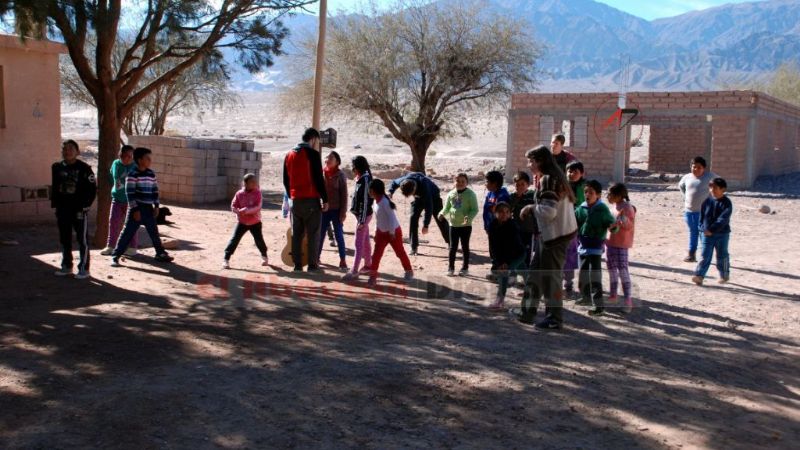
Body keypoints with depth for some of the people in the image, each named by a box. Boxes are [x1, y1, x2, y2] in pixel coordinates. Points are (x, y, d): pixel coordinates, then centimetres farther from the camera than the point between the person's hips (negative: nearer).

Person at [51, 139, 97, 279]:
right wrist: (54, 203, 8)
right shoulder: (57, 167, 7)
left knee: (82, 239, -1)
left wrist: (85, 205, -11)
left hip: (79, 209, -6)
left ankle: (84, 269, 5)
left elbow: (92, 188, -7)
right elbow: (55, 187, 16)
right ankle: (66, 266, 25)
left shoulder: (84, 168, -8)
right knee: (64, 239, 14)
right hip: (62, 209, 6)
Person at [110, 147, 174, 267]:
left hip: (148, 208, 6)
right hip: (136, 208, -6)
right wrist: (135, 209, -16)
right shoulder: (133, 175, -11)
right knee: (127, 233, -5)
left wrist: (156, 206, 8)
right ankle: (115, 256, 0)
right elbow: (130, 193, -14)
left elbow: (155, 190, 14)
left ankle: (160, 253, 26)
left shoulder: (151, 174, 8)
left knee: (154, 232, 14)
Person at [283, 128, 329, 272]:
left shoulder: (289, 154, 13)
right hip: (311, 200, -6)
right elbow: (318, 179, -12)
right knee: (313, 233, -1)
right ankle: (312, 264, -2)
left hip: (295, 200, 6)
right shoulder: (312, 153, -8)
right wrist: (325, 199, -8)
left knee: (296, 233, 9)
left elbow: (286, 180, 17)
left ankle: (297, 264, 9)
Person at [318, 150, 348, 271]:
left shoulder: (340, 175, -6)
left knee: (339, 235, 2)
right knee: (320, 234, 10)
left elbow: (344, 195, -6)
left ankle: (343, 261, 8)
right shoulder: (321, 173, 4)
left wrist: (343, 212, -10)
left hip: (336, 210, -3)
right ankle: (316, 257, 23)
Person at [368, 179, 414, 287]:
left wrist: (391, 233, -22)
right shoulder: (375, 201, 0)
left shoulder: (385, 202, -26)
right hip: (382, 232, 7)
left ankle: (409, 272, 30)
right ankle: (373, 276, 1)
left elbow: (392, 218, -26)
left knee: (400, 252, 10)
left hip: (393, 232, -7)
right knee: (376, 254, -2)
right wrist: (376, 231, 15)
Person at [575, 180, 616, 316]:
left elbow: (611, 222, -10)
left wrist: (612, 227, -31)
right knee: (583, 273, 18)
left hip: (596, 246, -6)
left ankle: (598, 303, -7)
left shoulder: (602, 209, -12)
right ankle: (586, 297, 36)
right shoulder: (581, 208, 2)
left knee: (595, 275, -11)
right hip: (583, 246, 6)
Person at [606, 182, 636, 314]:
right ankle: (613, 295, 28)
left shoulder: (626, 207, -15)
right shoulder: (615, 206, 11)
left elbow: (629, 226, -21)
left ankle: (627, 299, -7)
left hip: (621, 244, -9)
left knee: (622, 270, -9)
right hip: (611, 242, 9)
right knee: (612, 269, 16)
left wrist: (624, 220, -38)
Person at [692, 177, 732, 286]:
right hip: (707, 233, 3)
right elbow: (702, 215, 9)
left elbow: (723, 219, -18)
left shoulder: (726, 203, -10)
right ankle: (699, 275, -8)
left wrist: (712, 230, -23)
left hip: (722, 234, -3)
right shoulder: (707, 201, 3)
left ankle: (724, 275, 27)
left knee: (722, 256, 11)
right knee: (705, 256, -2)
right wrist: (703, 228, -3)